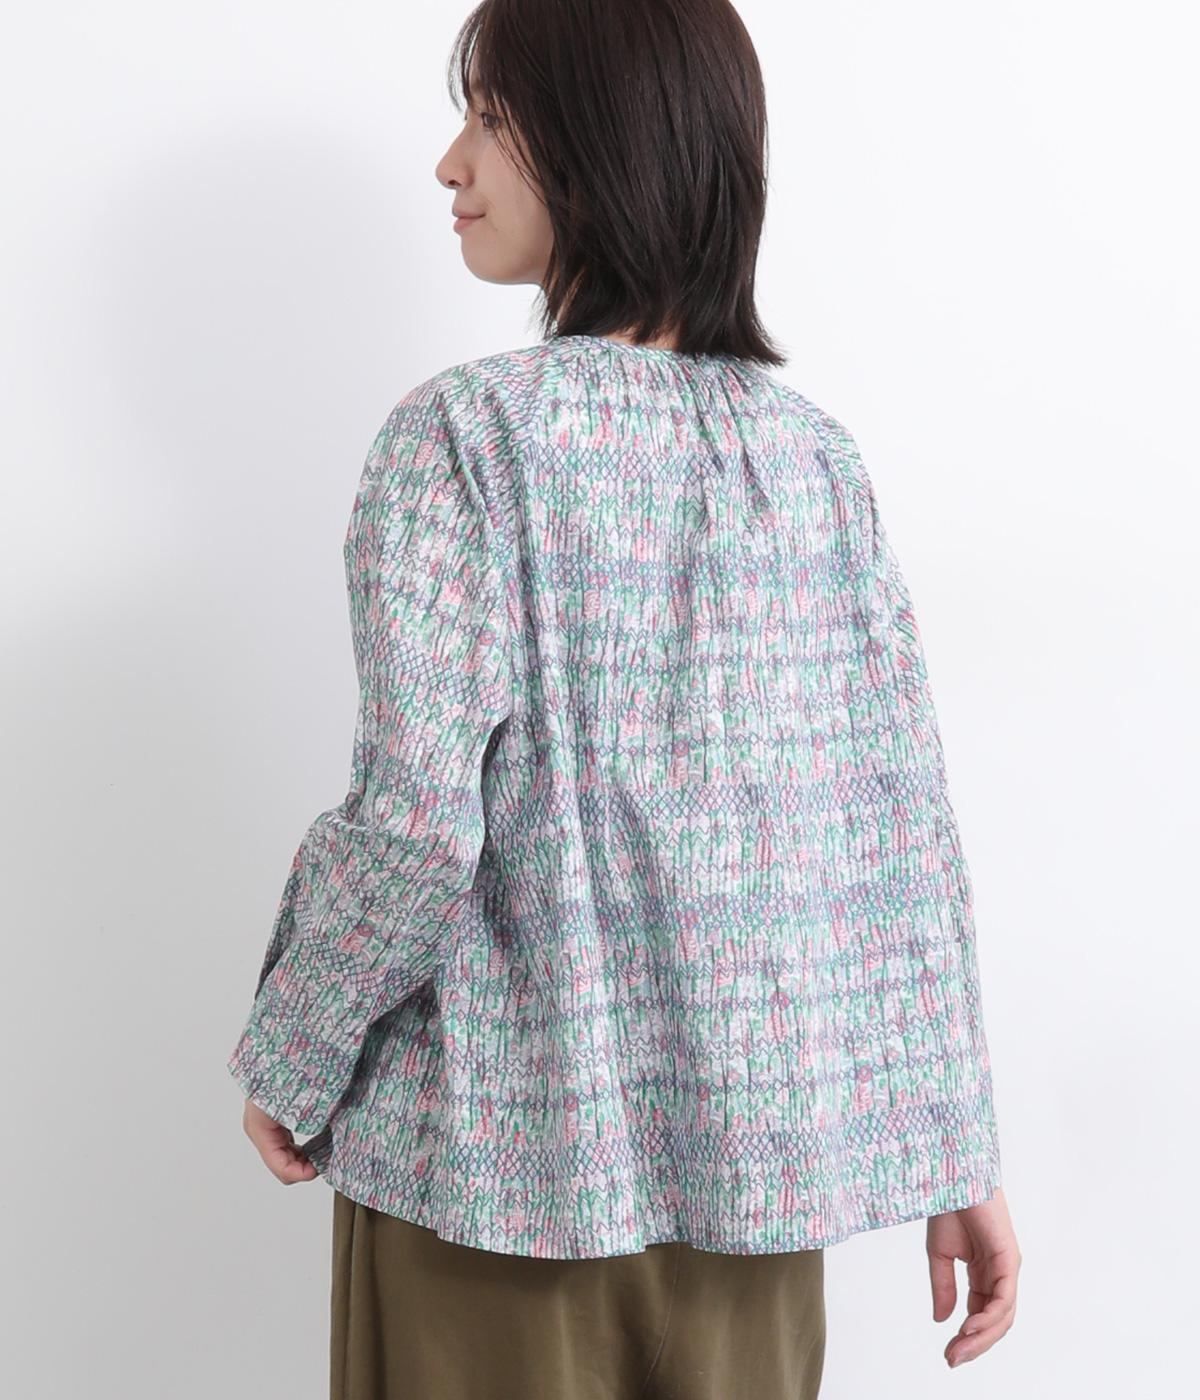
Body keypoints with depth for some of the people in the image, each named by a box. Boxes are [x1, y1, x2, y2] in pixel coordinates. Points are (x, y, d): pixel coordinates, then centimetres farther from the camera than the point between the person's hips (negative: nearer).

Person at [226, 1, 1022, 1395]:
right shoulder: (814, 452, -1)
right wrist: (960, 1156, 5)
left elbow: (415, 822, -20)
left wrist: (290, 1064, -3)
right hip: (757, 1151, 4)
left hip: (499, 1149, -4)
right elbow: (906, 826, -2)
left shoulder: (463, 434, -13)